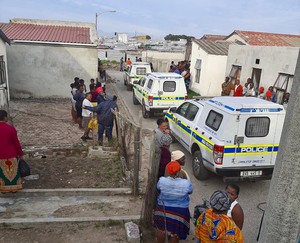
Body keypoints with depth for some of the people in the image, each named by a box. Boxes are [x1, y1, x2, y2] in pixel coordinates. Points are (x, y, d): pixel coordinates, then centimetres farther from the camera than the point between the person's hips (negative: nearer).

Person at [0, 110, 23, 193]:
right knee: (12, 171, 15)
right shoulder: (10, 129, -19)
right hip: (10, 154, -3)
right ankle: (13, 188, 26)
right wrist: (20, 153, 0)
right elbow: (16, 143, -13)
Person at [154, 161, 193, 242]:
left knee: (161, 229, 25)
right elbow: (190, 191, -2)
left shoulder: (162, 180, -21)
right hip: (179, 212, 0)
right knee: (175, 232, 22)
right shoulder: (186, 183, -24)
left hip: (163, 210, 1)